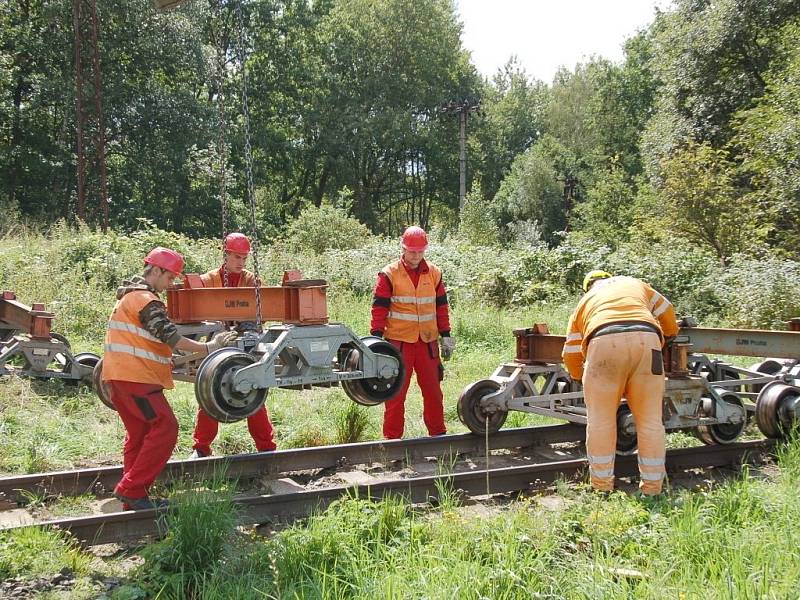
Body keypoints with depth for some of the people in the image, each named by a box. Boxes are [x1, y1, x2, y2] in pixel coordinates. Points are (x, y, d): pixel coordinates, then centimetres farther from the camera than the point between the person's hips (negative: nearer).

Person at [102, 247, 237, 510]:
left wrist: (167, 360, 34)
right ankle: (132, 489, -11)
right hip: (136, 377, -11)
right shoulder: (144, 299, -12)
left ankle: (133, 498, 16)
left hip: (119, 375, 11)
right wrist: (207, 347, -19)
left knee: (139, 433, 14)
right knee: (165, 427, -11)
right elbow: (169, 336, -21)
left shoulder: (129, 295, 22)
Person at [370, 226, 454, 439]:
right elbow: (379, 308, -5)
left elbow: (441, 307, 13)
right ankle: (392, 437, 8)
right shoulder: (389, 274, -4)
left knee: (433, 390, 11)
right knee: (396, 392, 0)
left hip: (427, 341, 4)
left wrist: (446, 336, 11)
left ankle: (438, 433, 23)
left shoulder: (434, 273, 8)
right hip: (399, 341, -4)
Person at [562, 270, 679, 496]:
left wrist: (580, 376, 47)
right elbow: (667, 312, 43)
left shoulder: (584, 302, 32)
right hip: (647, 341, 1)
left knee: (600, 420, 9)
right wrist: (671, 334, 63)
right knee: (650, 420, 9)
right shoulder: (636, 285, 36)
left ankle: (602, 488, 13)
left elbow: (570, 355, 28)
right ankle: (652, 488, 14)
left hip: (604, 342, -1)